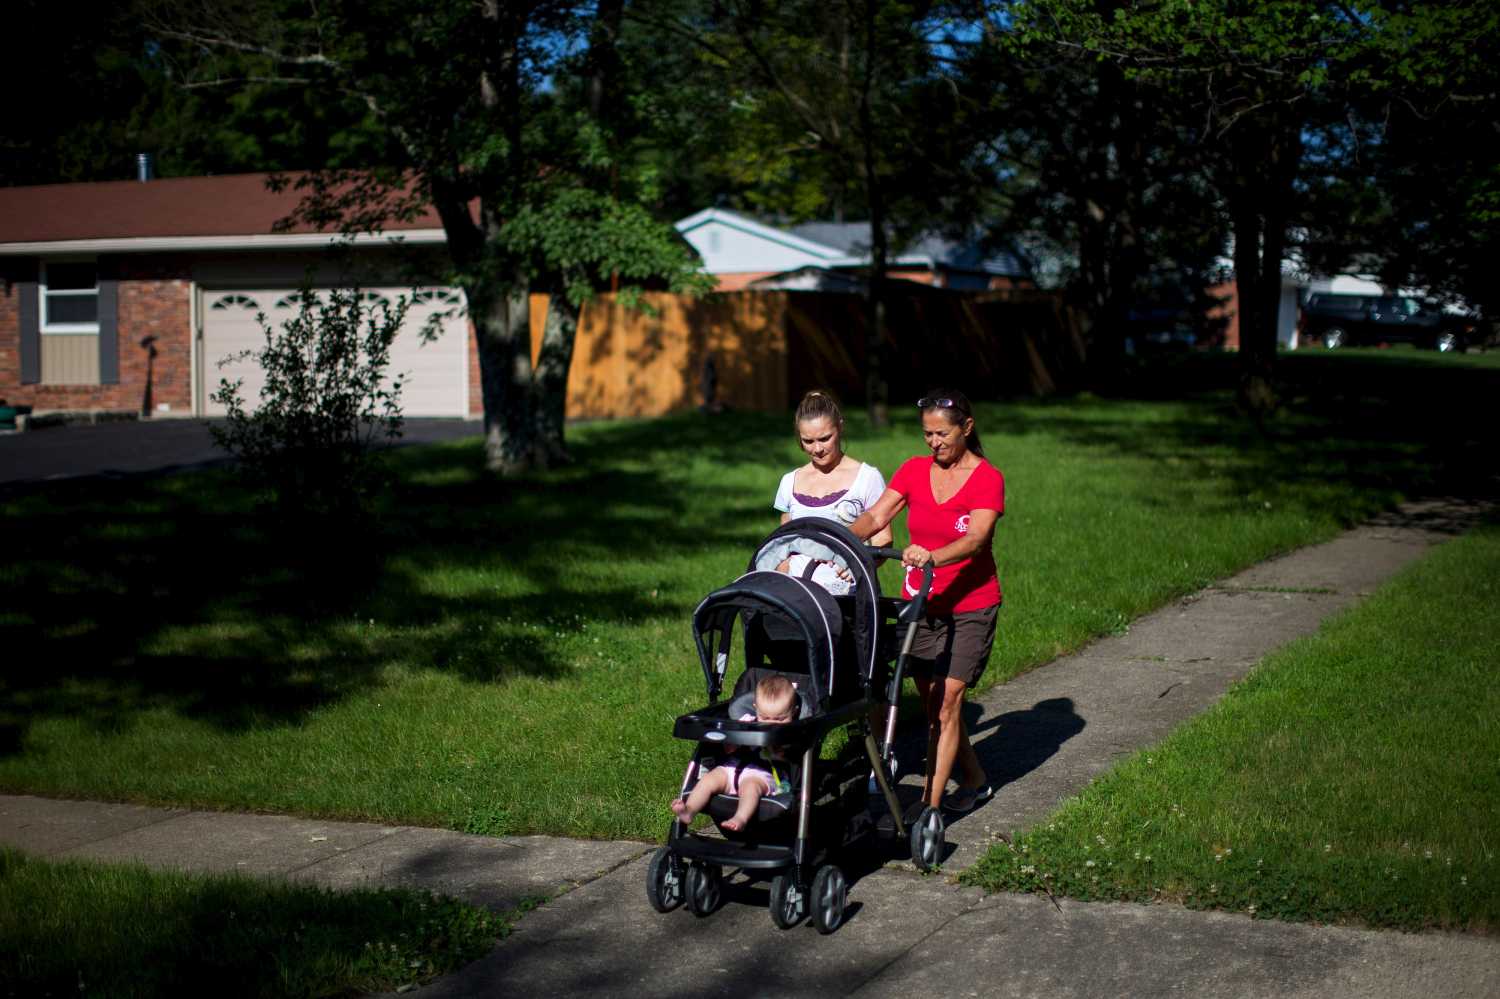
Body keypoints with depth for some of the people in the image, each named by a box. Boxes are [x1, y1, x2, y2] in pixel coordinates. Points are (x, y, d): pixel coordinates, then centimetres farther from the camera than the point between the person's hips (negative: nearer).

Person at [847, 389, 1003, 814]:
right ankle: (975, 781, 31)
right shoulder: (914, 470, 5)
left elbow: (975, 539, -24)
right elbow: (875, 516, -6)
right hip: (920, 604, 5)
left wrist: (932, 557, -43)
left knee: (946, 702, -10)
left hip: (969, 606, -5)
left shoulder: (987, 478, -9)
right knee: (932, 706, 11)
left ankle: (930, 805, -7)